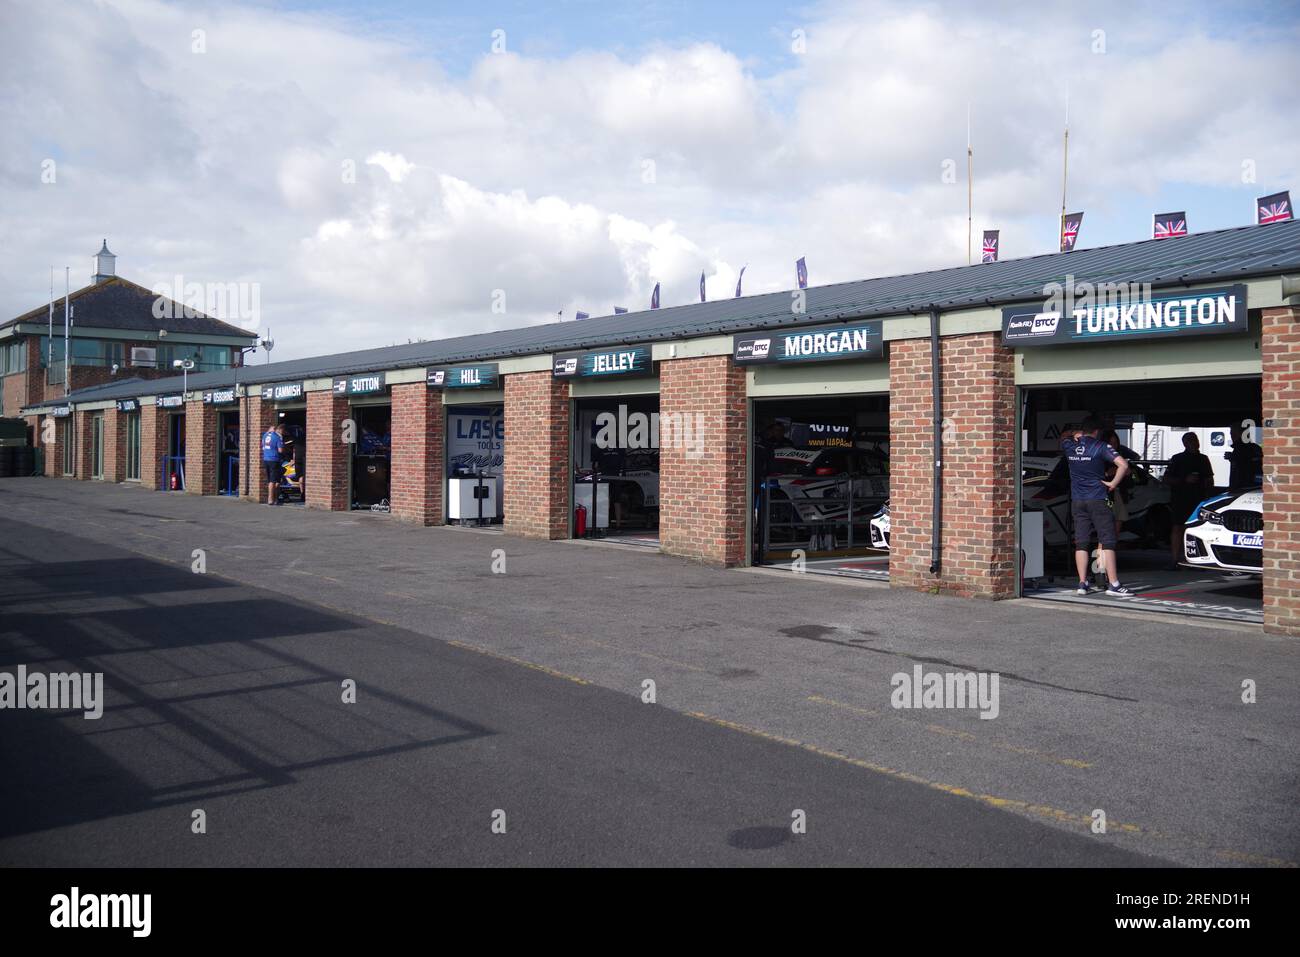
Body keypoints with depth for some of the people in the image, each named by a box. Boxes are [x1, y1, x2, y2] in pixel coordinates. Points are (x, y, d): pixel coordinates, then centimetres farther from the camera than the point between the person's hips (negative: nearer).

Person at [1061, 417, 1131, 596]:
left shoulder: (1070, 446, 5)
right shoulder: (1101, 447, -7)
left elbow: (1063, 437, 31)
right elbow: (1123, 465, -17)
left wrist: (1076, 434, 17)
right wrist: (1113, 484, -7)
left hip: (1077, 501, 4)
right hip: (1098, 500, -4)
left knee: (1081, 543, 6)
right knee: (1108, 542, -3)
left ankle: (1082, 583, 6)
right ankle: (1113, 584, -7)